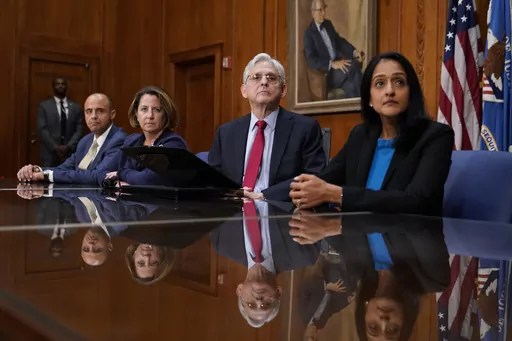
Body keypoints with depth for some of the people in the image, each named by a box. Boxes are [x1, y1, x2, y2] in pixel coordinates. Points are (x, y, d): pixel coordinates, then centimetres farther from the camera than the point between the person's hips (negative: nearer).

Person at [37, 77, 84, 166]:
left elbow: (79, 130, 4)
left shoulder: (76, 107, 11)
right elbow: (42, 129, -2)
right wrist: (55, 147, -12)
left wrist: (69, 147, -11)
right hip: (50, 154, -1)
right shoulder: (44, 106, 7)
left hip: (70, 154, 1)